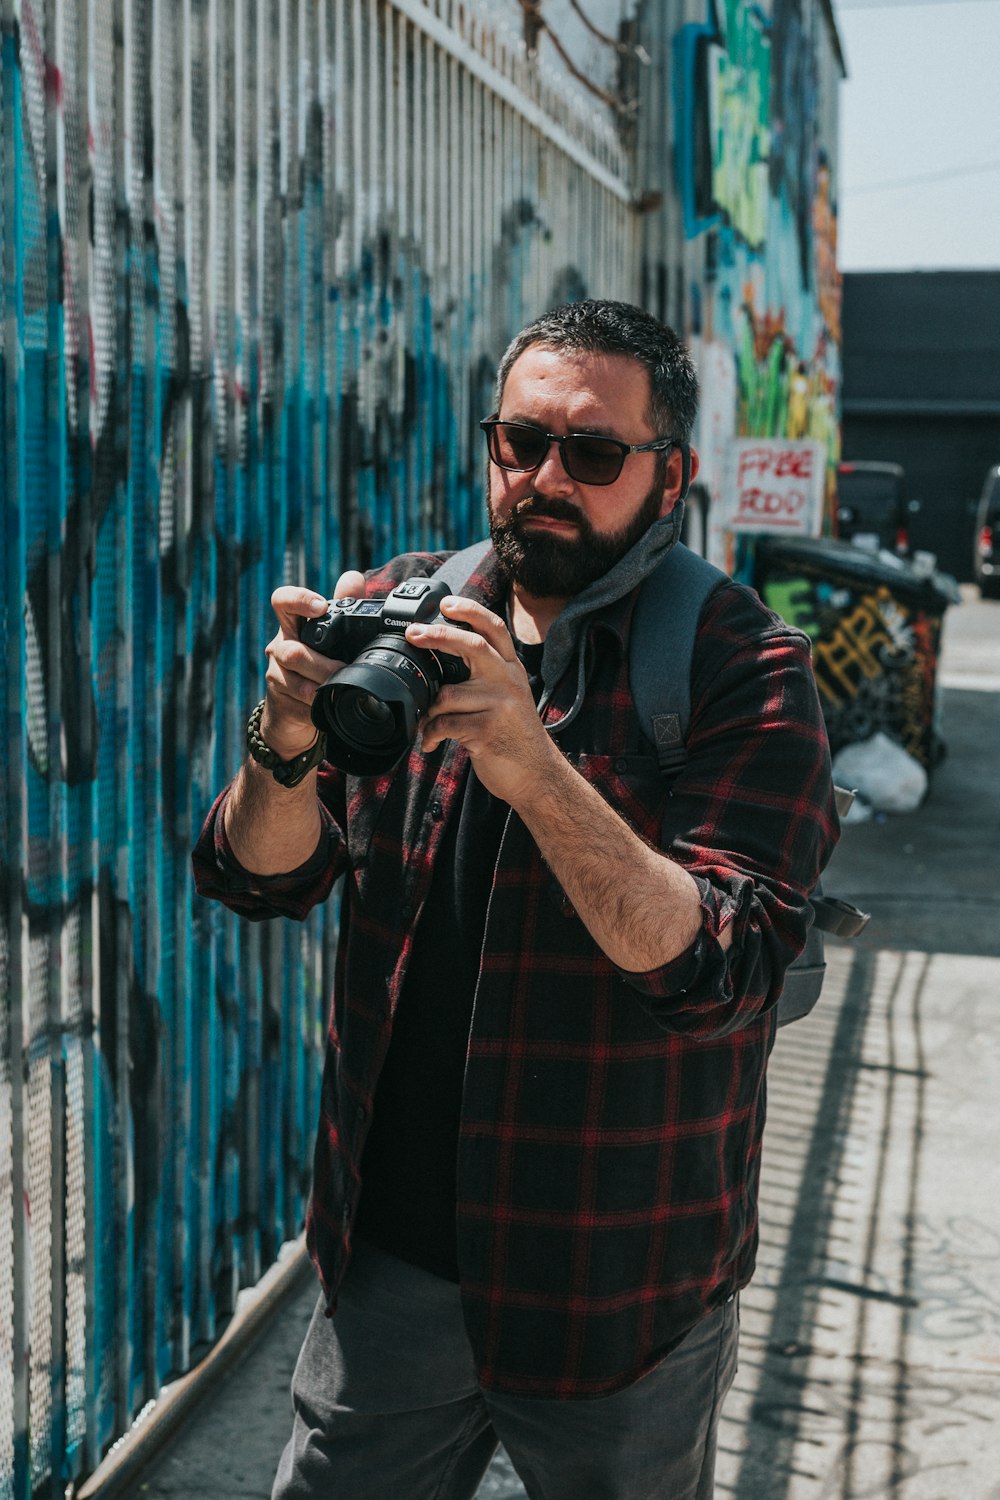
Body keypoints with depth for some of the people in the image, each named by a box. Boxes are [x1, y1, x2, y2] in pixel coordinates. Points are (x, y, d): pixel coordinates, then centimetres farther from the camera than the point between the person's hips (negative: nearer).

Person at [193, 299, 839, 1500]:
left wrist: (534, 766, -35)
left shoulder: (743, 668, -11)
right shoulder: (406, 616, 1)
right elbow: (259, 879, -2)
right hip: (389, 1256, 3)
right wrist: (288, 744, -24)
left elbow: (721, 970, -22)